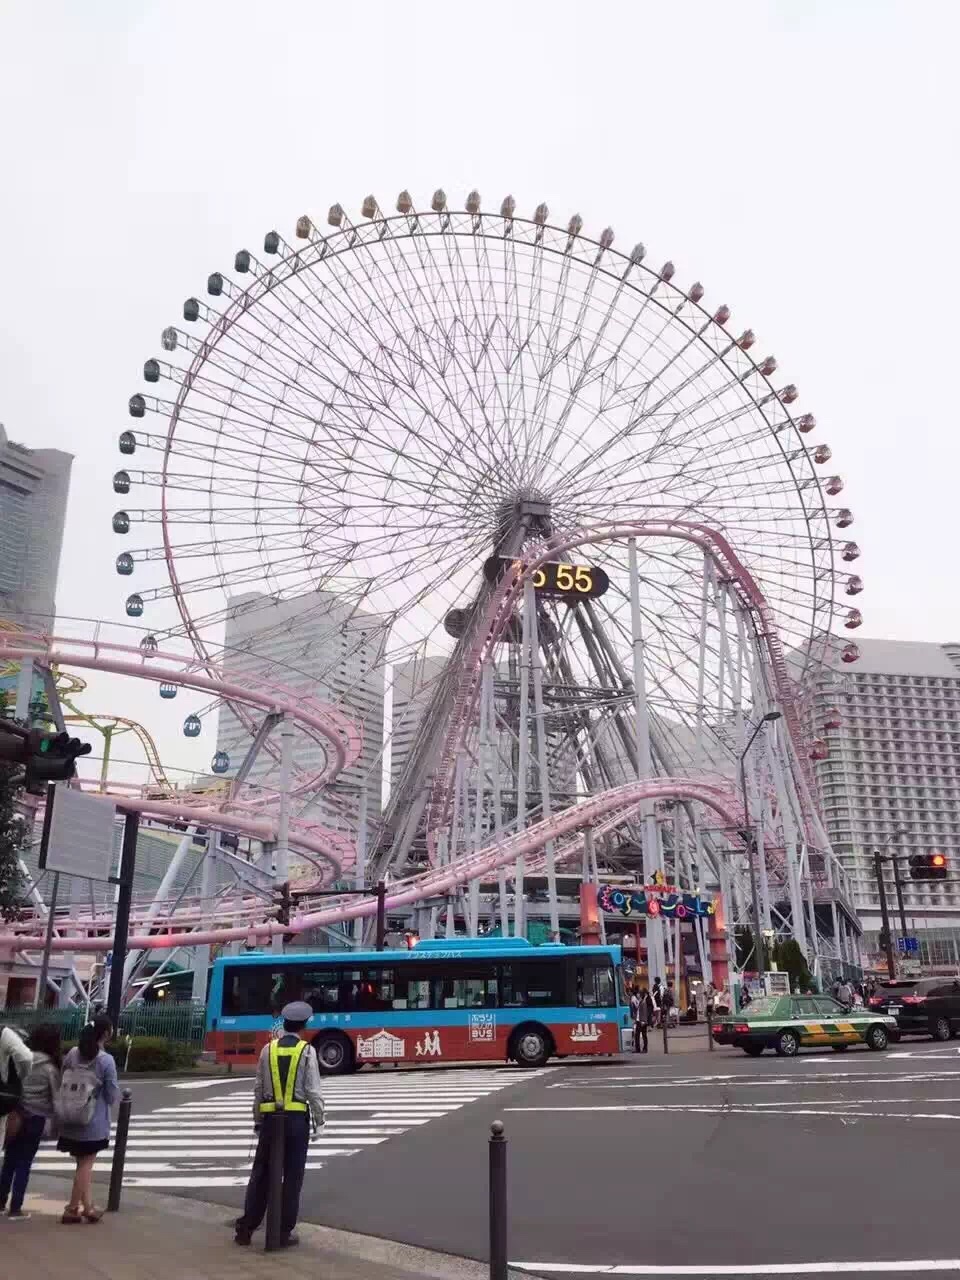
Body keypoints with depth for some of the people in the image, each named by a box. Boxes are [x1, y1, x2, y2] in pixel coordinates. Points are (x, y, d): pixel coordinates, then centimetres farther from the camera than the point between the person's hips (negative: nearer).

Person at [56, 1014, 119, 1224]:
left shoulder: (71, 1054, -1)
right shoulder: (106, 1061, -16)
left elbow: (63, 1084, 7)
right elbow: (112, 1096, -11)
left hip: (70, 1121, 5)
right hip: (93, 1123, -5)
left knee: (85, 1164, 17)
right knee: (85, 1165, 8)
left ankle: (88, 1207, 23)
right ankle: (72, 1209, 14)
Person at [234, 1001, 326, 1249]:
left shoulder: (268, 1049, 3)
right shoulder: (307, 1051, -7)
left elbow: (259, 1088, 6)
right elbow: (313, 1091, -9)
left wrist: (257, 1119, 15)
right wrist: (319, 1122, -1)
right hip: (297, 1119, -3)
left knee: (261, 1173, 13)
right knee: (292, 1176, 6)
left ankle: (246, 1227, 16)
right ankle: (284, 1233, 10)